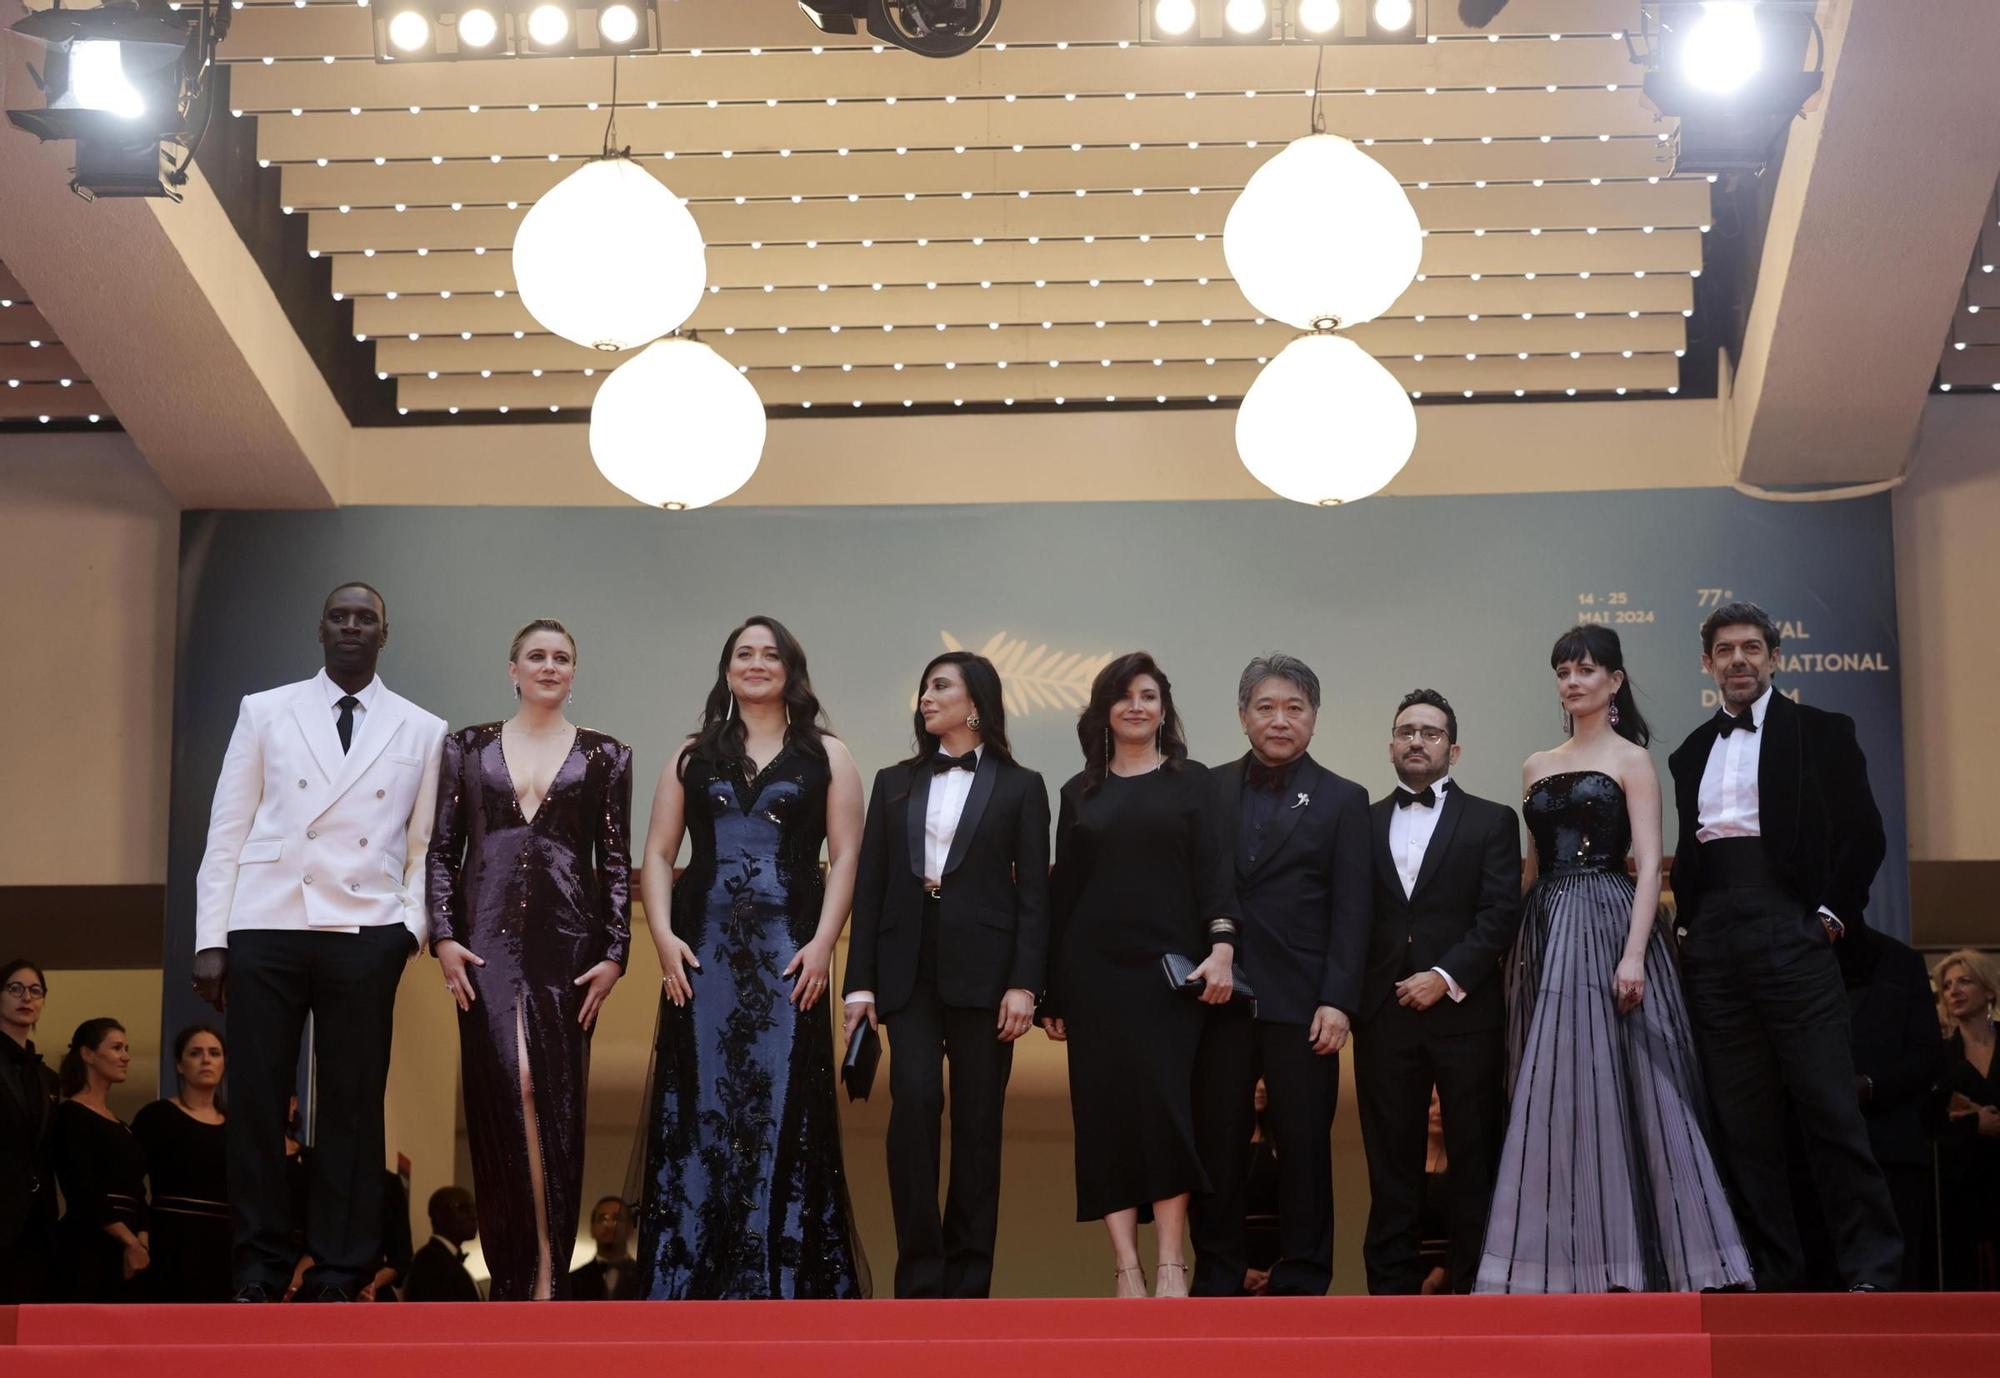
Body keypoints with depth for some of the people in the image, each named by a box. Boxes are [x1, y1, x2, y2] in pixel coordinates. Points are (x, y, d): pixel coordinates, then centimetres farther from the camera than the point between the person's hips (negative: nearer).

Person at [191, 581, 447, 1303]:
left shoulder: (422, 731, 11)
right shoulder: (264, 712, 11)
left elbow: (424, 844, 10)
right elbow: (227, 830, 7)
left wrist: (413, 924, -5)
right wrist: (211, 938, 1)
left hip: (365, 937, 0)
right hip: (266, 926, 0)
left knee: (353, 1106, 1)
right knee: (255, 1101, -1)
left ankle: (338, 1276, 8)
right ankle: (259, 1272, 8)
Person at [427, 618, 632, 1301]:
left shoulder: (605, 756, 9)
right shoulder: (469, 747, 11)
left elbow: (617, 861, 7)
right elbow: (441, 848, 9)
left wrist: (615, 952, -2)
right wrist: (442, 935, -2)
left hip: (567, 939, 0)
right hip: (487, 935, 0)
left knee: (557, 1099, -4)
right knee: (497, 1094, -8)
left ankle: (552, 1277, 0)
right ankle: (511, 1276, -3)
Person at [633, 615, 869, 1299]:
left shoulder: (826, 755, 10)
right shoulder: (694, 756, 16)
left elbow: (844, 857, 3)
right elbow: (658, 853, 10)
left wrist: (823, 943, -8)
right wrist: (663, 935, -4)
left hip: (788, 956, -2)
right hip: (702, 953, 2)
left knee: (784, 1107, -3)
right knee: (698, 1107, 0)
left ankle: (784, 1279, 2)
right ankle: (693, 1277, 4)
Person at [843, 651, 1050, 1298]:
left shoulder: (1019, 787, 7)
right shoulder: (895, 783, 15)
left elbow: (1033, 893, 1)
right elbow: (869, 886, 11)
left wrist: (1024, 983, -9)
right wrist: (860, 983, 3)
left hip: (982, 969, -2)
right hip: (909, 969, 2)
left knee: (978, 1122, 1)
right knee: (913, 1101, -14)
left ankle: (968, 1279, 7)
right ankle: (919, 1273, -9)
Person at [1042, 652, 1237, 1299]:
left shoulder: (1192, 781, 8)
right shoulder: (1081, 792, 12)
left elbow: (1213, 869, 0)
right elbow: (1063, 889, 12)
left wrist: (1221, 945, -16)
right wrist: (1050, 988, 8)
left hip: (1171, 969, -2)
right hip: (1095, 973, 2)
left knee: (1166, 1104, -10)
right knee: (1106, 1111, -3)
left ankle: (1171, 1265, -6)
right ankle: (1127, 1269, -1)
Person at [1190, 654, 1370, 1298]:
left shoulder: (1342, 800, 5)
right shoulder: (1210, 790, 10)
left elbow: (1351, 909, -1)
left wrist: (1338, 1001, -9)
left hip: (1301, 1001, -2)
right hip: (1219, 995, 2)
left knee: (1303, 1144, 2)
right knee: (1215, 1140, 5)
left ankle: (1301, 1280, 11)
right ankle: (1217, 1274, 15)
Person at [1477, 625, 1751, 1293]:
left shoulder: (1631, 760, 1)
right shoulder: (1538, 767, 17)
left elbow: (1649, 863, -7)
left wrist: (1634, 952, -18)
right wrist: (1521, 946, 9)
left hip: (1608, 926, -6)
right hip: (1547, 933, 6)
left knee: (1616, 1084, -10)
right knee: (1554, 1096, 2)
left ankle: (1625, 1262, -7)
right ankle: (1568, 1261, 3)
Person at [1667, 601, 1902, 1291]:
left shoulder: (1821, 733, 5)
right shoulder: (1692, 753, 18)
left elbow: (1863, 832, 1)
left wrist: (1834, 912, -5)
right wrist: (1688, 927, 8)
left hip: (1790, 935, -5)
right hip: (1714, 948, 5)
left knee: (1831, 1107, -8)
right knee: (1742, 1122, 4)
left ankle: (1871, 1270, -5)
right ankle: (1772, 1273, 8)